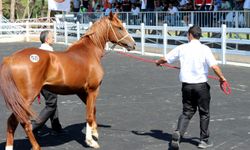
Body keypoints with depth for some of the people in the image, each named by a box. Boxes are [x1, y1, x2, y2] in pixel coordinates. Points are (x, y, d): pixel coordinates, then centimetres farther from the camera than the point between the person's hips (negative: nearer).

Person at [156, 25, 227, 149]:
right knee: (204, 113, 14)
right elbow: (214, 66, -18)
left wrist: (158, 62, 27)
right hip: (201, 85, -2)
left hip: (187, 85, 2)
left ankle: (178, 133, -7)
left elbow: (166, 59, 6)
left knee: (187, 112, 14)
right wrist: (222, 78, -2)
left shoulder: (182, 48, -2)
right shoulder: (205, 49, -10)